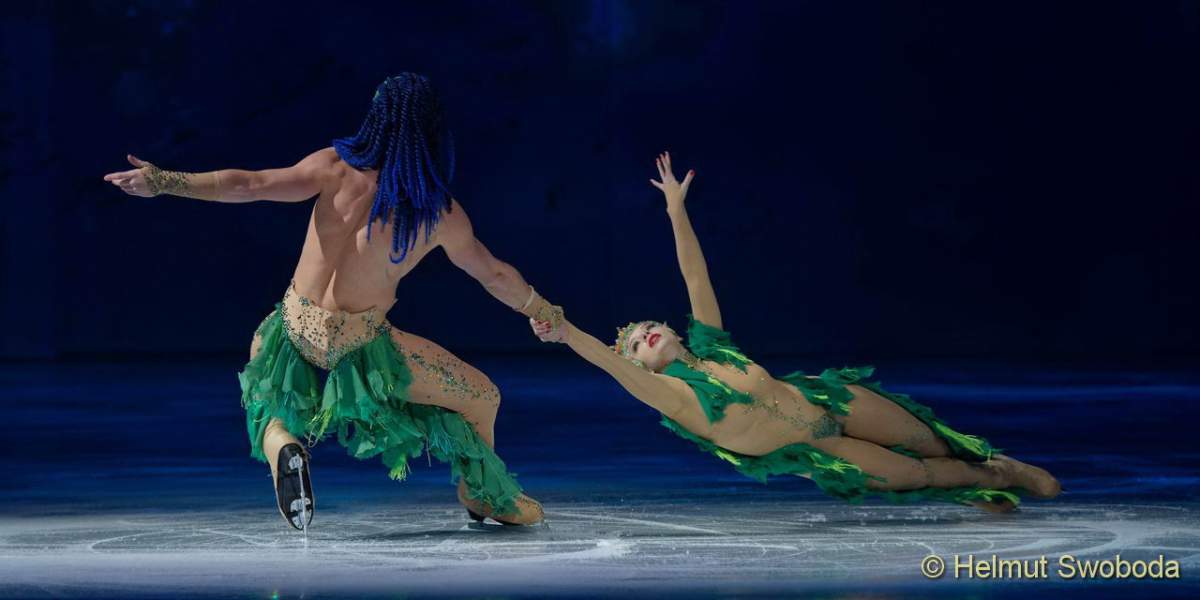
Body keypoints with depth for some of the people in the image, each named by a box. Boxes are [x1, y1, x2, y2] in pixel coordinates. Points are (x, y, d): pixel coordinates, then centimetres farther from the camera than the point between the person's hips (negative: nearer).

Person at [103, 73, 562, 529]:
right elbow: (494, 275, 8)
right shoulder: (442, 215, -7)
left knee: (262, 357, 38)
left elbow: (247, 185, -13)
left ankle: (280, 445, 7)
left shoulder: (337, 168, -7)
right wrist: (541, 311, 27)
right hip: (361, 347, -2)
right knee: (482, 398, 17)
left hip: (294, 330, 2)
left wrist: (163, 181, -9)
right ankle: (487, 497, 40)